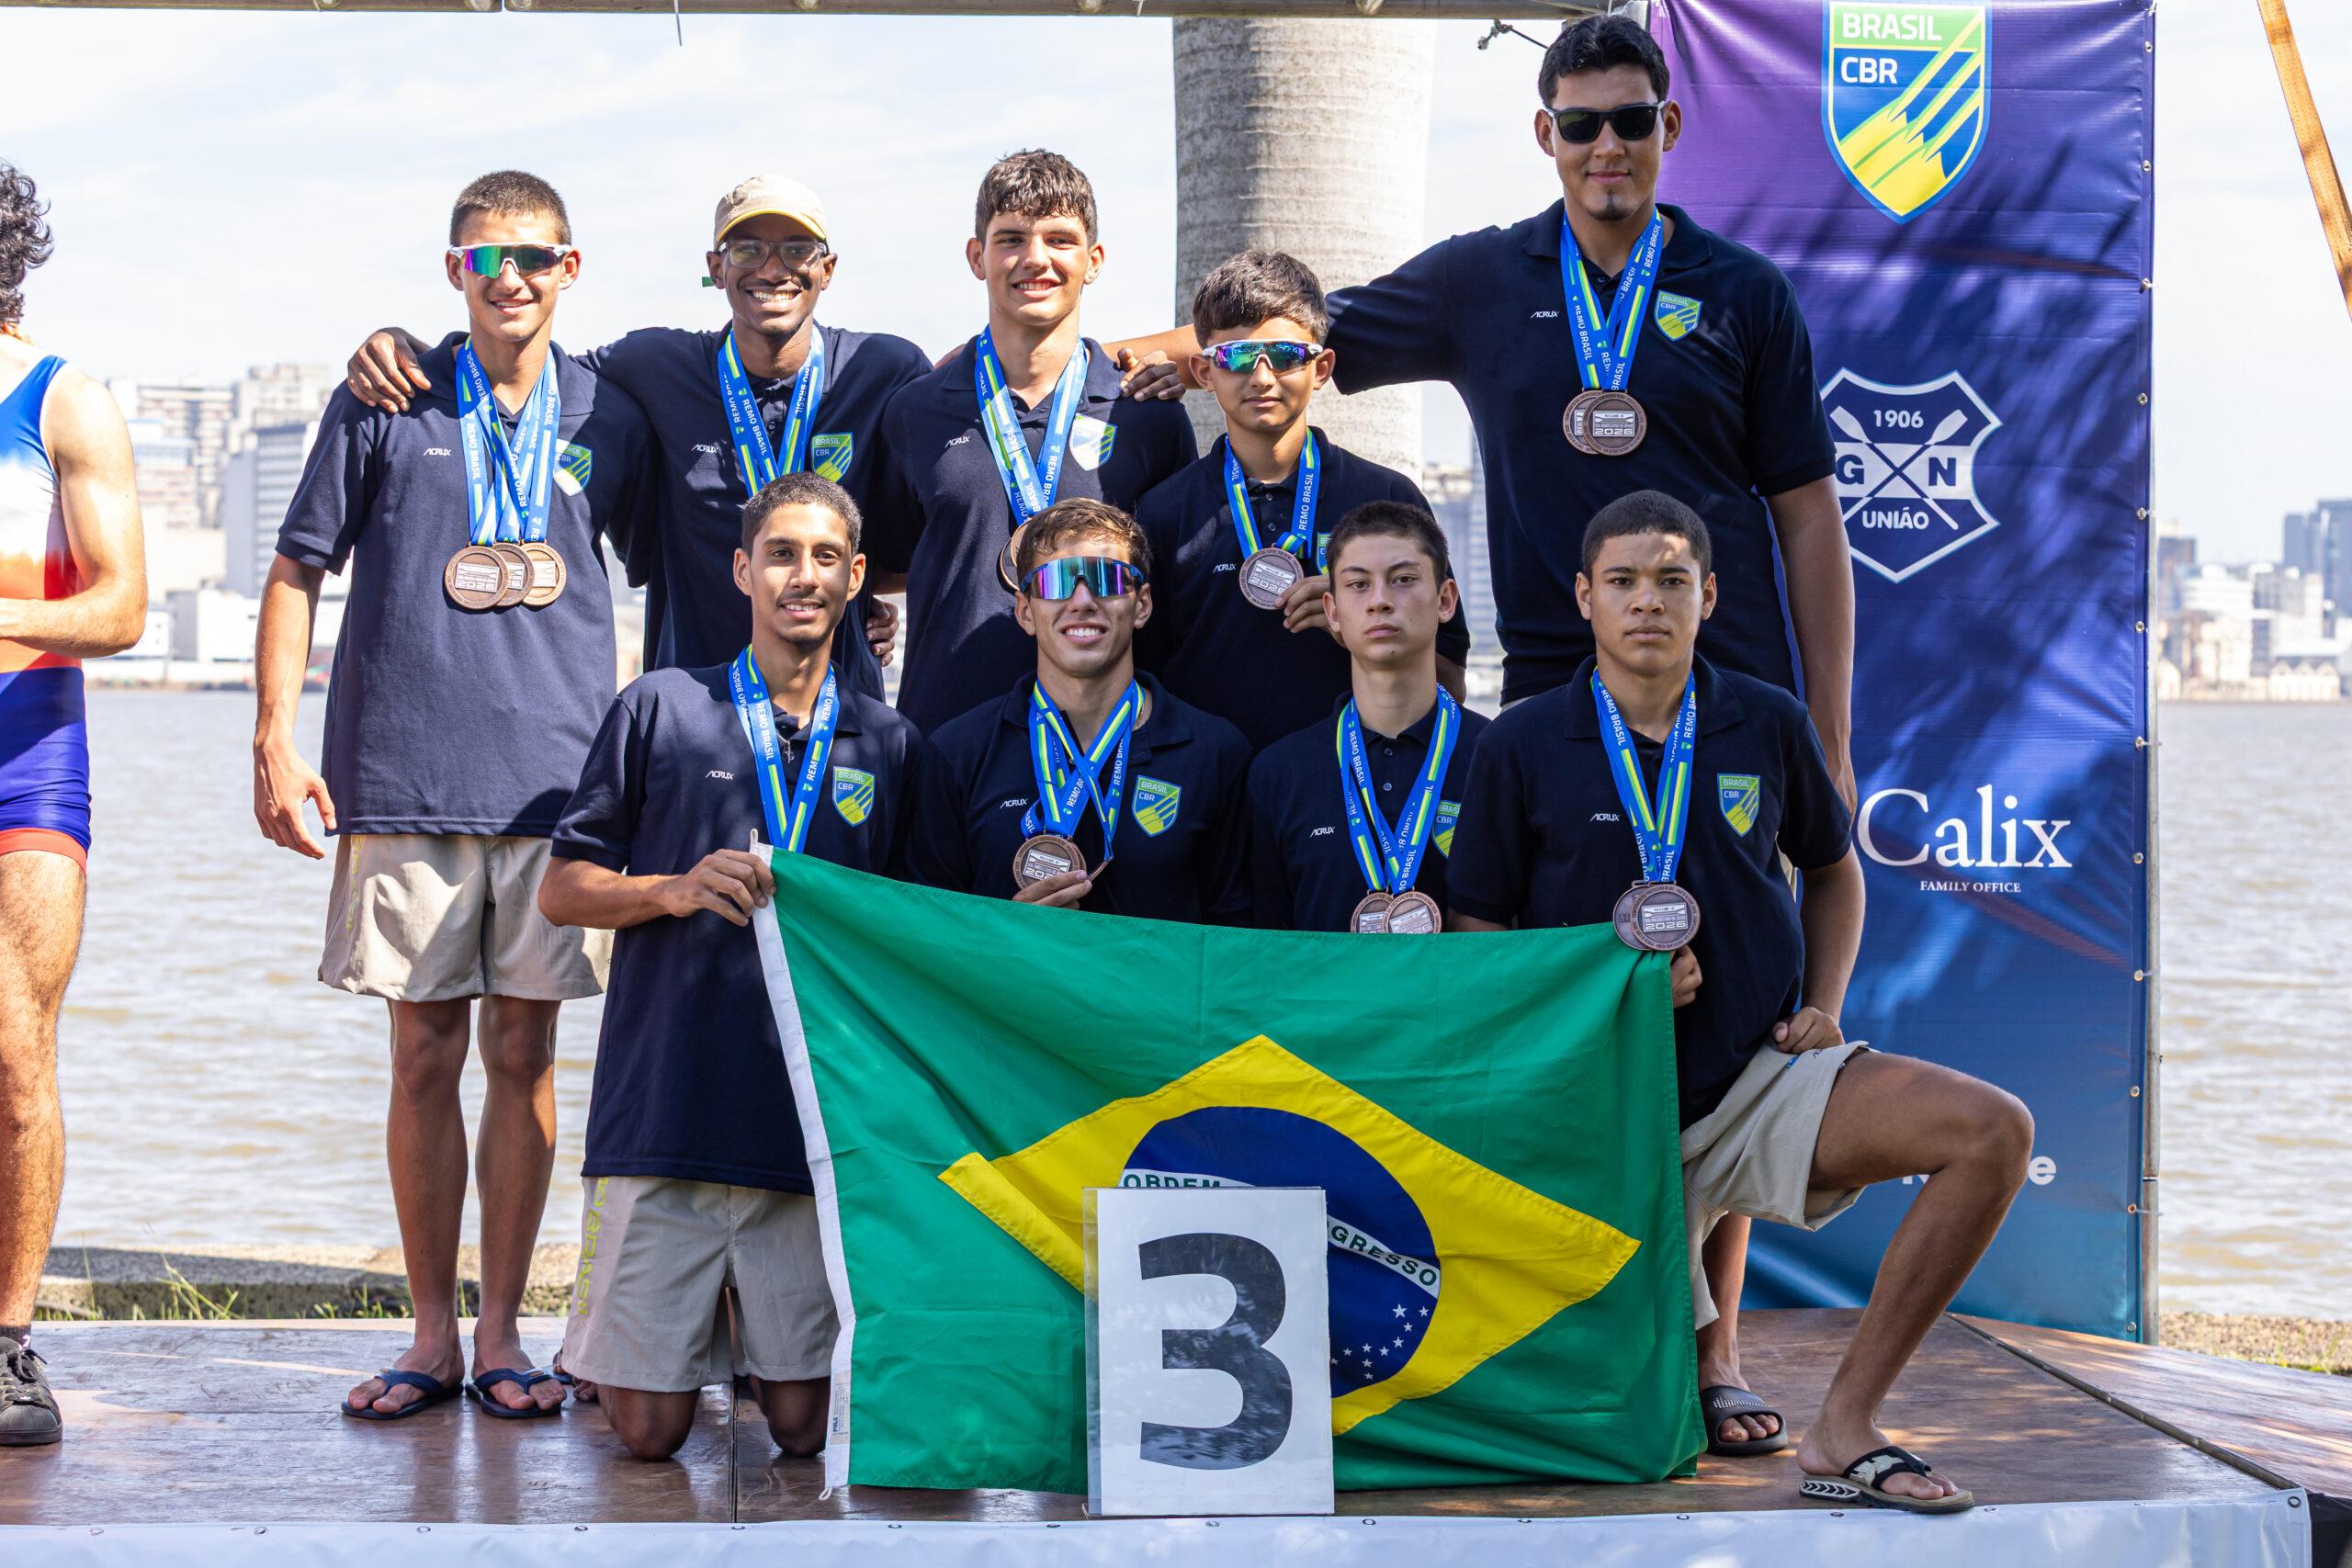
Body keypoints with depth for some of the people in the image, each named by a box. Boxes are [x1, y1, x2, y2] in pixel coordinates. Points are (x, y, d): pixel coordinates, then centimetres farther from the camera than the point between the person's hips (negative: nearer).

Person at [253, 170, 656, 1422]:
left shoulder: (608, 417, 8)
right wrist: (276, 739, -3)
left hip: (556, 783, 1)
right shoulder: (387, 405, 4)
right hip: (404, 781, -1)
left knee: (523, 1055, 4)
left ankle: (501, 1333, 12)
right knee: (424, 1057, 3)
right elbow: (298, 569, 6)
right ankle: (431, 1334, 12)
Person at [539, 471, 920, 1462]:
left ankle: (765, 1345, 33)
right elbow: (561, 891, 6)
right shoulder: (661, 710, 5)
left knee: (804, 1425, 1)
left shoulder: (890, 746, 11)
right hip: (664, 1111, -1)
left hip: (818, 1118, 2)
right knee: (648, 1428, -1)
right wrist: (678, 890, -10)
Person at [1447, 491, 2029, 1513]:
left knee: (1994, 1132, -24)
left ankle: (1843, 1432, -18)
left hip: (1762, 1078, 2)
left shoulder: (1766, 725, 3)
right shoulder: (1522, 746, -3)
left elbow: (1833, 869, 21)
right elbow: (1475, 939, 0)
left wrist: (1824, 1007, 5)